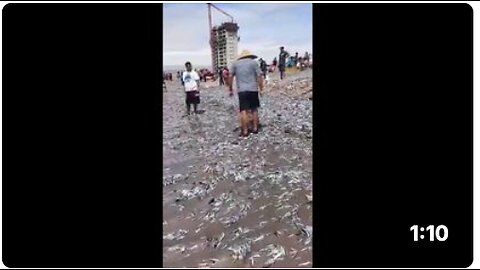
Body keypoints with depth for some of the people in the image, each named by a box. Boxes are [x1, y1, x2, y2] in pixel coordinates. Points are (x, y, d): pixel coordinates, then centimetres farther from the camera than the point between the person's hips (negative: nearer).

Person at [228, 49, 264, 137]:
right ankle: (255, 129, 17)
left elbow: (230, 76, 4)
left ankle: (245, 131, -4)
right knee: (254, 110, 13)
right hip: (253, 89, 1)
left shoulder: (235, 63, 9)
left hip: (241, 90, 0)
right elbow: (259, 76, -3)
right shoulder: (253, 62, 4)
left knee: (244, 111, -3)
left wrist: (231, 89, 10)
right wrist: (261, 89, 2)